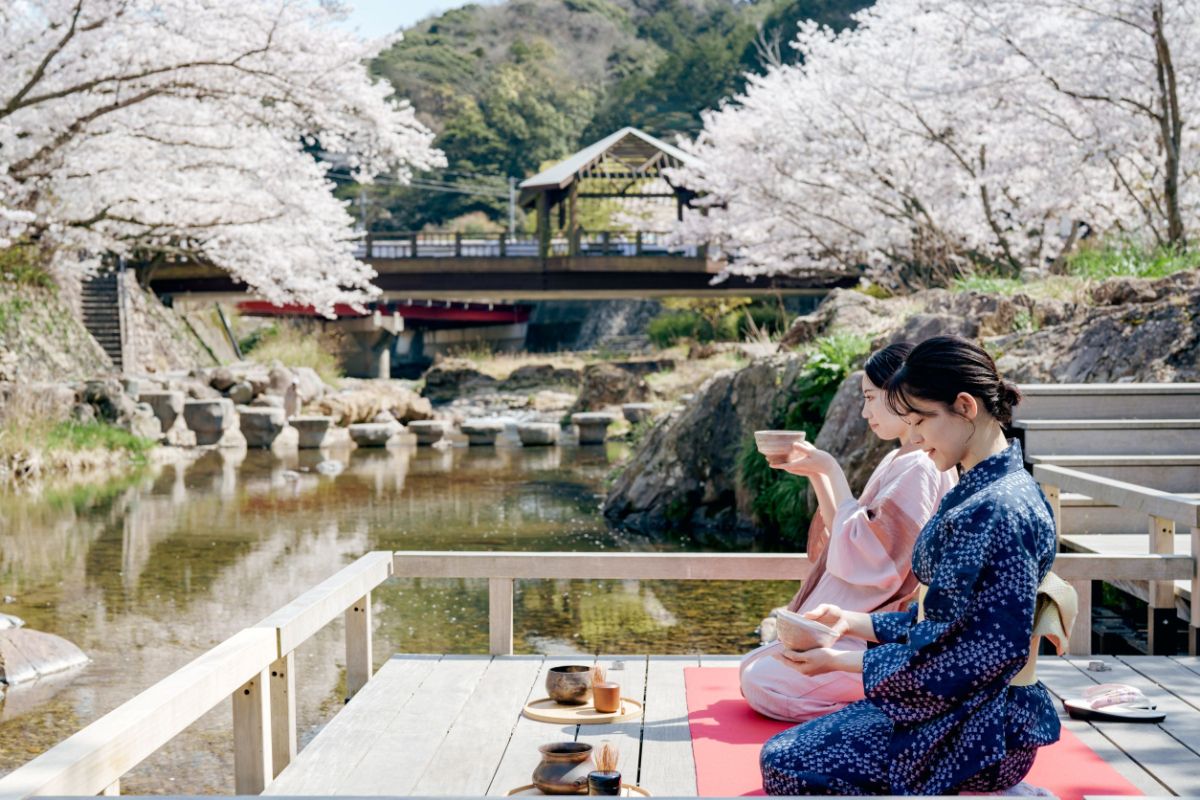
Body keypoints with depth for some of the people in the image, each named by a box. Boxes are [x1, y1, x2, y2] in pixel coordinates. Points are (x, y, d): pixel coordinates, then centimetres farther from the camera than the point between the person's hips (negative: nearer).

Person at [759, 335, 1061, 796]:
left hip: (979, 725, -10)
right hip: (956, 708, 10)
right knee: (786, 749, 12)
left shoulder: (993, 511, -23)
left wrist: (840, 661, -16)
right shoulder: (977, 493, 7)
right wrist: (853, 622, 6)